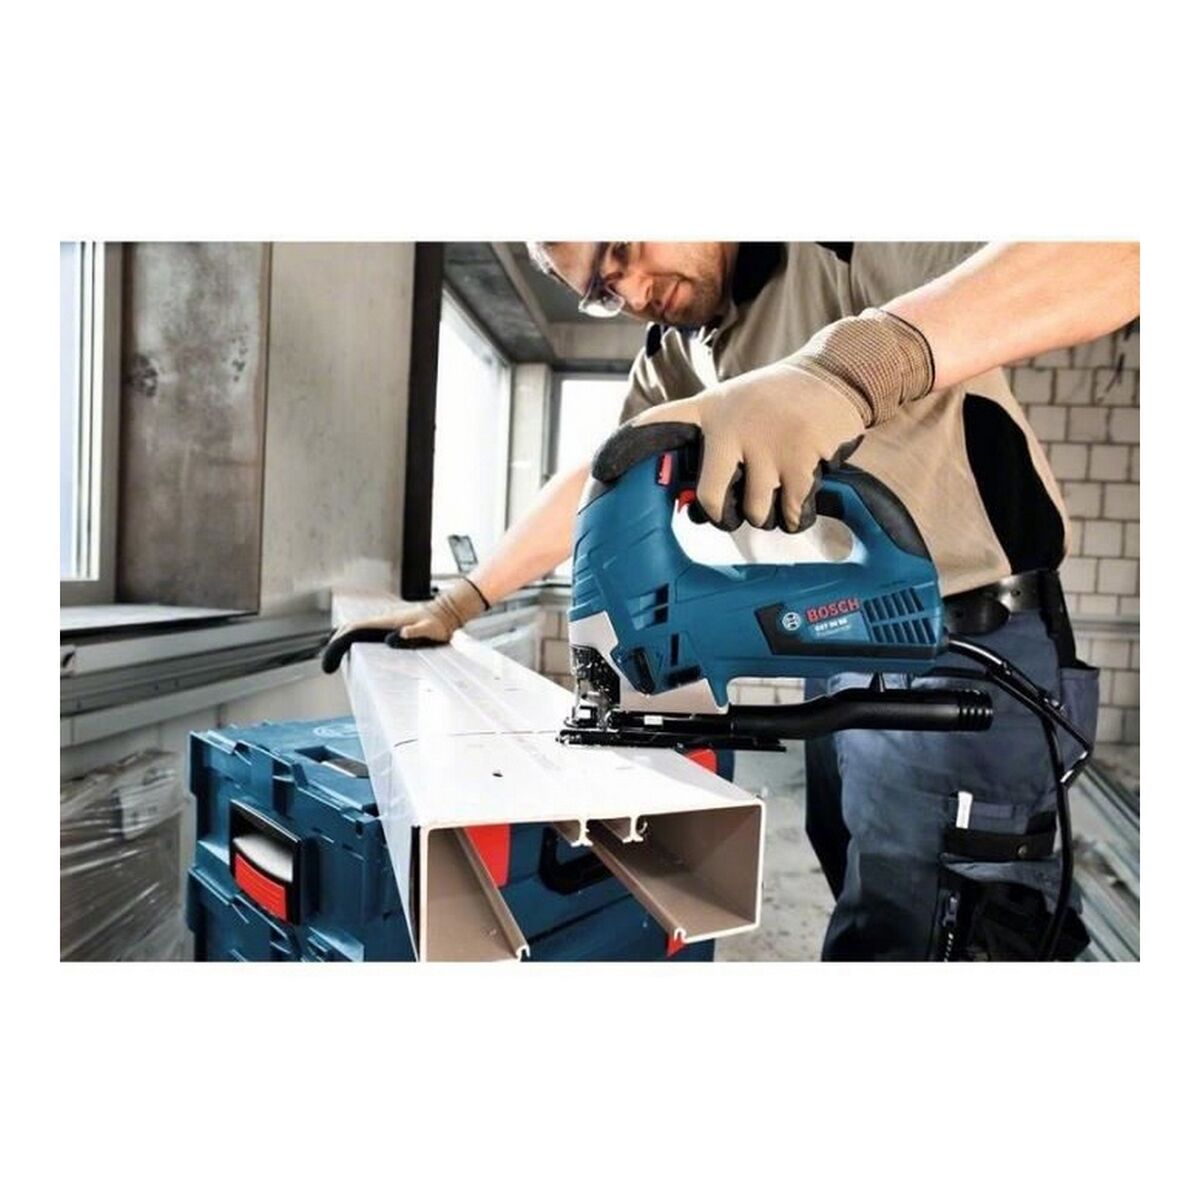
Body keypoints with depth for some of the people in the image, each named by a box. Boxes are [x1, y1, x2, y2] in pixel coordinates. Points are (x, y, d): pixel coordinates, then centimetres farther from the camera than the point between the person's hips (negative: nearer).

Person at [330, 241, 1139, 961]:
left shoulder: (849, 255, -14)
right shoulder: (674, 358, 9)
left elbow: (1120, 253, -28)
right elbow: (592, 486, 16)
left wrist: (854, 361, -43)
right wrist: (456, 605, 16)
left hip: (968, 665, -7)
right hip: (841, 669, 7)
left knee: (895, 937, -6)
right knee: (872, 917, 15)